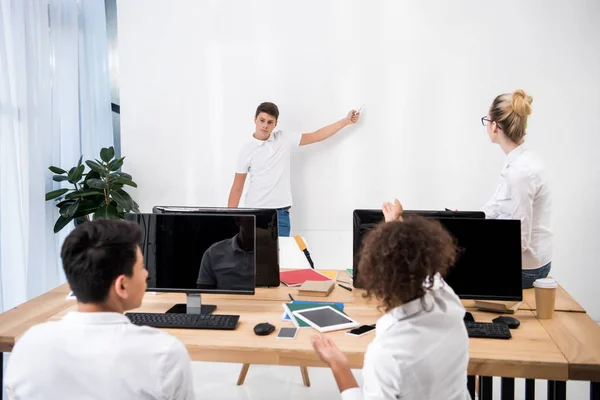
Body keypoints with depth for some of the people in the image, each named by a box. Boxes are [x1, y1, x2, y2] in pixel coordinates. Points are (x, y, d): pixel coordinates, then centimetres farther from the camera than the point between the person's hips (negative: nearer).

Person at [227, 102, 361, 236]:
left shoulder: (284, 140, 4)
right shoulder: (247, 150, -2)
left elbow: (316, 136, 10)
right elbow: (237, 188, 0)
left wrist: (346, 121, 9)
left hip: (281, 213, 1)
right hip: (255, 213, -1)